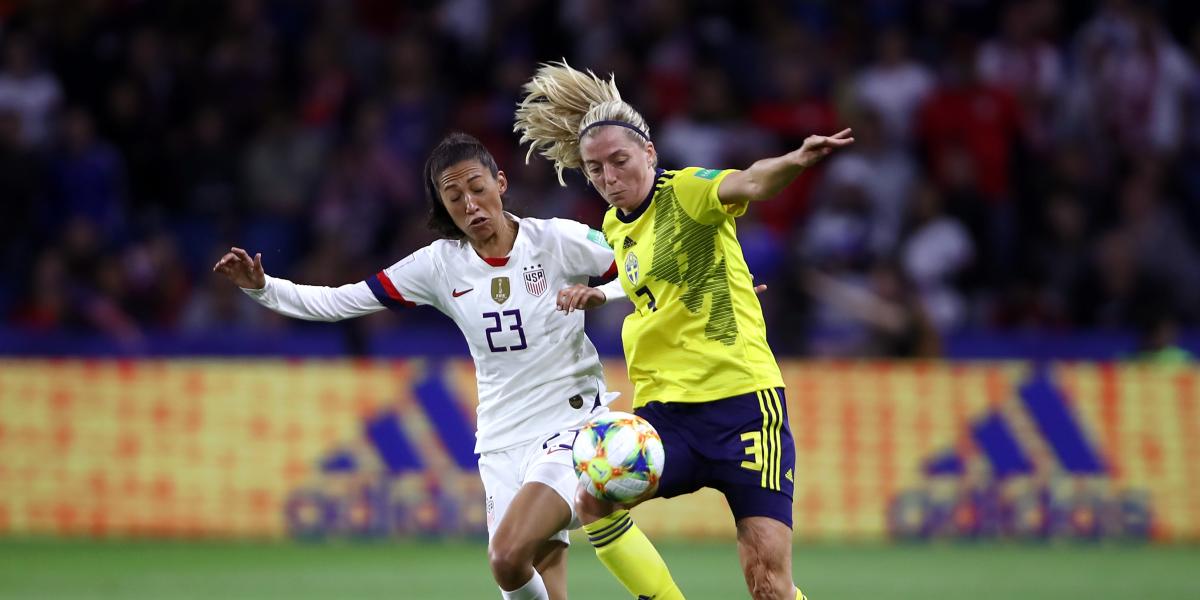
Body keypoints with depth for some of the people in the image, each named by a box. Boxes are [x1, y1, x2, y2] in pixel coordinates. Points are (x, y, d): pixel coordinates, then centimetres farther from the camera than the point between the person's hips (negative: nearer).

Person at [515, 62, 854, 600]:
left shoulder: (687, 192, -6)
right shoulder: (614, 228, 15)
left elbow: (749, 183, -29)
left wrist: (794, 162, -50)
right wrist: (594, 293, 20)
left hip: (742, 399, -6)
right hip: (664, 409, 6)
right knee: (593, 500, -23)